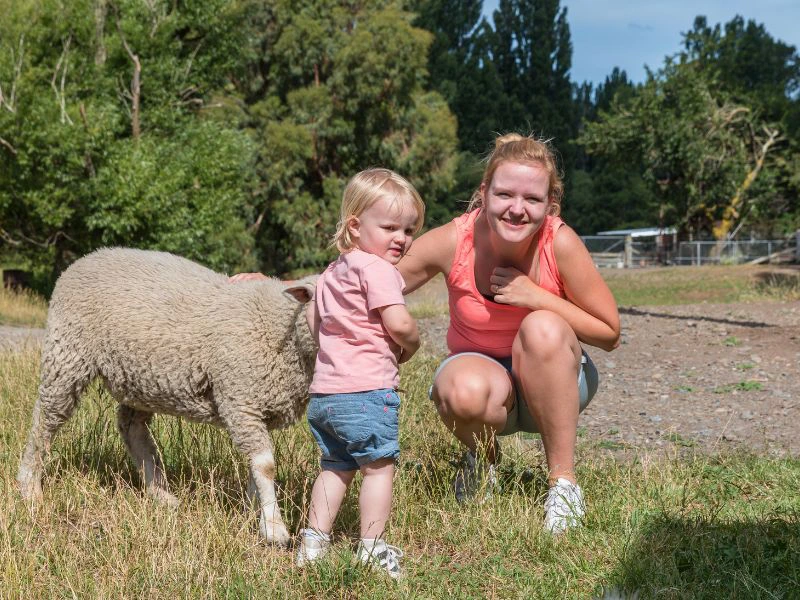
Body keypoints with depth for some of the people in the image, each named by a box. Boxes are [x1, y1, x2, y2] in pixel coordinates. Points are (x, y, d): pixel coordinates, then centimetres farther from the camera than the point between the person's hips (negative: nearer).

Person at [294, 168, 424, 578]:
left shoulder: (332, 272, 17)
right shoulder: (377, 268, -12)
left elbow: (313, 319, 22)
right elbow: (399, 324, -19)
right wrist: (410, 346, 0)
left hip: (324, 390, 9)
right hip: (367, 390, -9)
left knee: (335, 466, 17)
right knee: (378, 466, 1)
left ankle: (314, 540, 19)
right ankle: (372, 547, 3)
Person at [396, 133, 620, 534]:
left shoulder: (560, 243, -22)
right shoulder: (452, 242, -21)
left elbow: (610, 333, -13)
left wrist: (536, 297, -24)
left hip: (551, 384, 0)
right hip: (481, 370, 0)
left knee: (542, 328, -33)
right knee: (464, 389, -36)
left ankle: (563, 480, -17)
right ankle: (482, 457, 3)